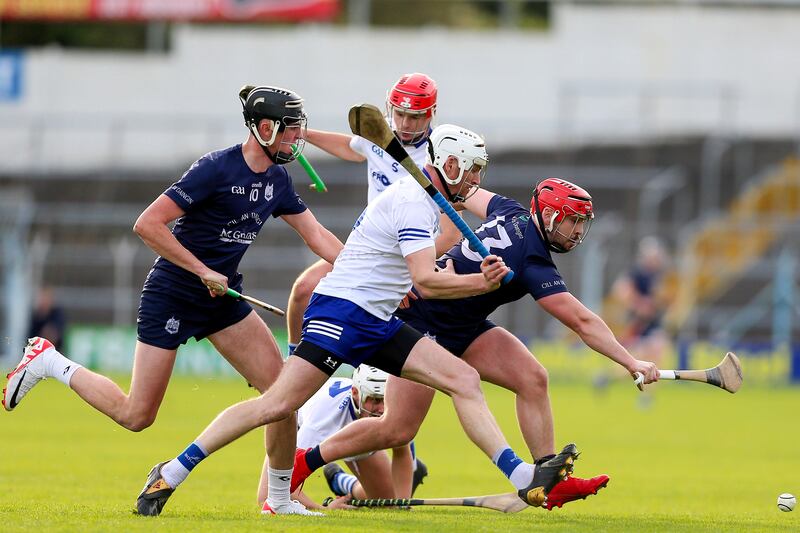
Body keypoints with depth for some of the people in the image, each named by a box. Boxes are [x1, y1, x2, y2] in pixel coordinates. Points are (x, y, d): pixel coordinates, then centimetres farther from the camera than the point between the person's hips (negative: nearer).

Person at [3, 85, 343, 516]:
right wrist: (203, 271, -22)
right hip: (172, 297, -7)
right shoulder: (216, 168, -20)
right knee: (136, 416, -4)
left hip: (222, 296, 7)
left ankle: (281, 499, 5)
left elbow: (317, 236, 11)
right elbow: (147, 225, -22)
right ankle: (48, 362, 16)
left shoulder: (276, 178, 4)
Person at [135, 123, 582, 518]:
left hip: (378, 323, 10)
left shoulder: (426, 199, 17)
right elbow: (425, 282, -24)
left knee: (464, 379, -4)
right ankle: (172, 473, -10)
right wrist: (482, 282, -19)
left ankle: (523, 478, -11)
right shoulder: (413, 203, -15)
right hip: (342, 311, -10)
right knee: (280, 404, -18)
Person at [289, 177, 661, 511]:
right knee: (398, 430, -10)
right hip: (421, 326, -10)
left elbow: (470, 195, 19)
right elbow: (582, 323, -28)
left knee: (532, 378, -6)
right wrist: (631, 363, -25)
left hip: (464, 328, 10)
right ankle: (304, 462, 7)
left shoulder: (513, 215, -3)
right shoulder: (532, 262, -27)